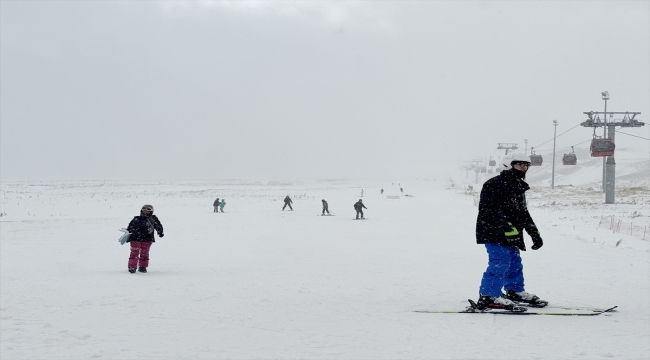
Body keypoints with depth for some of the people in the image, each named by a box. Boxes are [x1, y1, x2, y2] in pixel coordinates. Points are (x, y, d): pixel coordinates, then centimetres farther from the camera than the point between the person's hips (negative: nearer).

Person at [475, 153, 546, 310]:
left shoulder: (519, 188, 19)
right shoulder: (494, 184, -12)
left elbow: (523, 214, 26)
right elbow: (491, 210, -21)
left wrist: (535, 234, 22)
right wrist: (506, 227, -29)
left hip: (510, 236, 10)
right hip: (494, 233, -10)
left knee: (515, 263, 16)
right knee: (500, 263, -16)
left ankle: (515, 291, 32)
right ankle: (488, 296, -14)